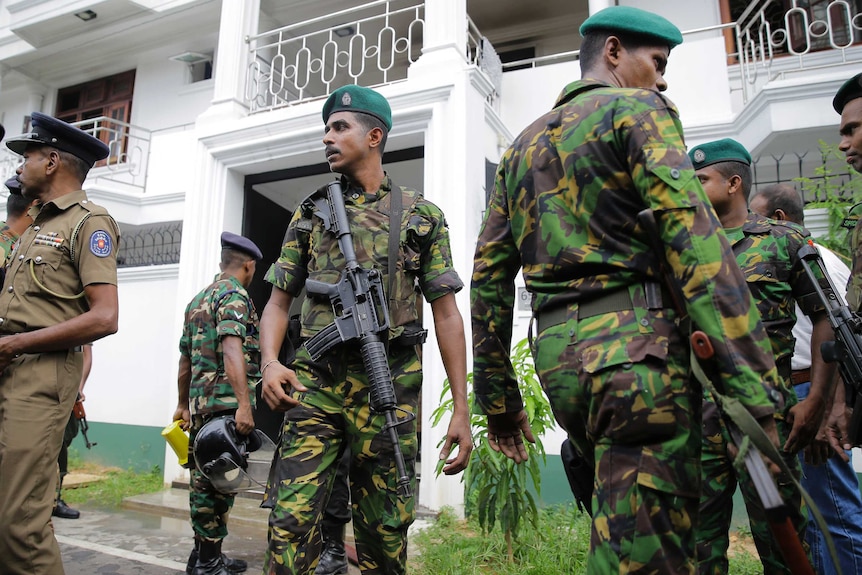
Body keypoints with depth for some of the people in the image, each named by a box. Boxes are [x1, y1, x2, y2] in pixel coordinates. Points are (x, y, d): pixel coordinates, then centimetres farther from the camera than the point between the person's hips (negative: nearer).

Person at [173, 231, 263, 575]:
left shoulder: (198, 299, 20)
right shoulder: (234, 295, -8)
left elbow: (186, 359, 24)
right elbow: (232, 349, -22)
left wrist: (183, 404, 30)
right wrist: (244, 404, -28)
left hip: (200, 403, 9)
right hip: (225, 402, -9)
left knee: (205, 479, 15)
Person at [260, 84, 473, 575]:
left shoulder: (423, 215, 6)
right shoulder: (309, 214, 14)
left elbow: (447, 314, 3)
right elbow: (280, 300, 13)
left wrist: (461, 410, -3)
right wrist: (270, 362, -9)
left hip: (389, 388, -1)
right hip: (314, 383, 2)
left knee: (386, 533, 8)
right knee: (291, 521, -6)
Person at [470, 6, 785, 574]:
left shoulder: (523, 145, 22)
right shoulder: (637, 109, 4)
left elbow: (489, 273, 16)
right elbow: (693, 236, -13)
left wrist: (497, 398, 18)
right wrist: (754, 384, -14)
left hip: (556, 356, 7)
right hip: (637, 347, -7)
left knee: (620, 529, 22)